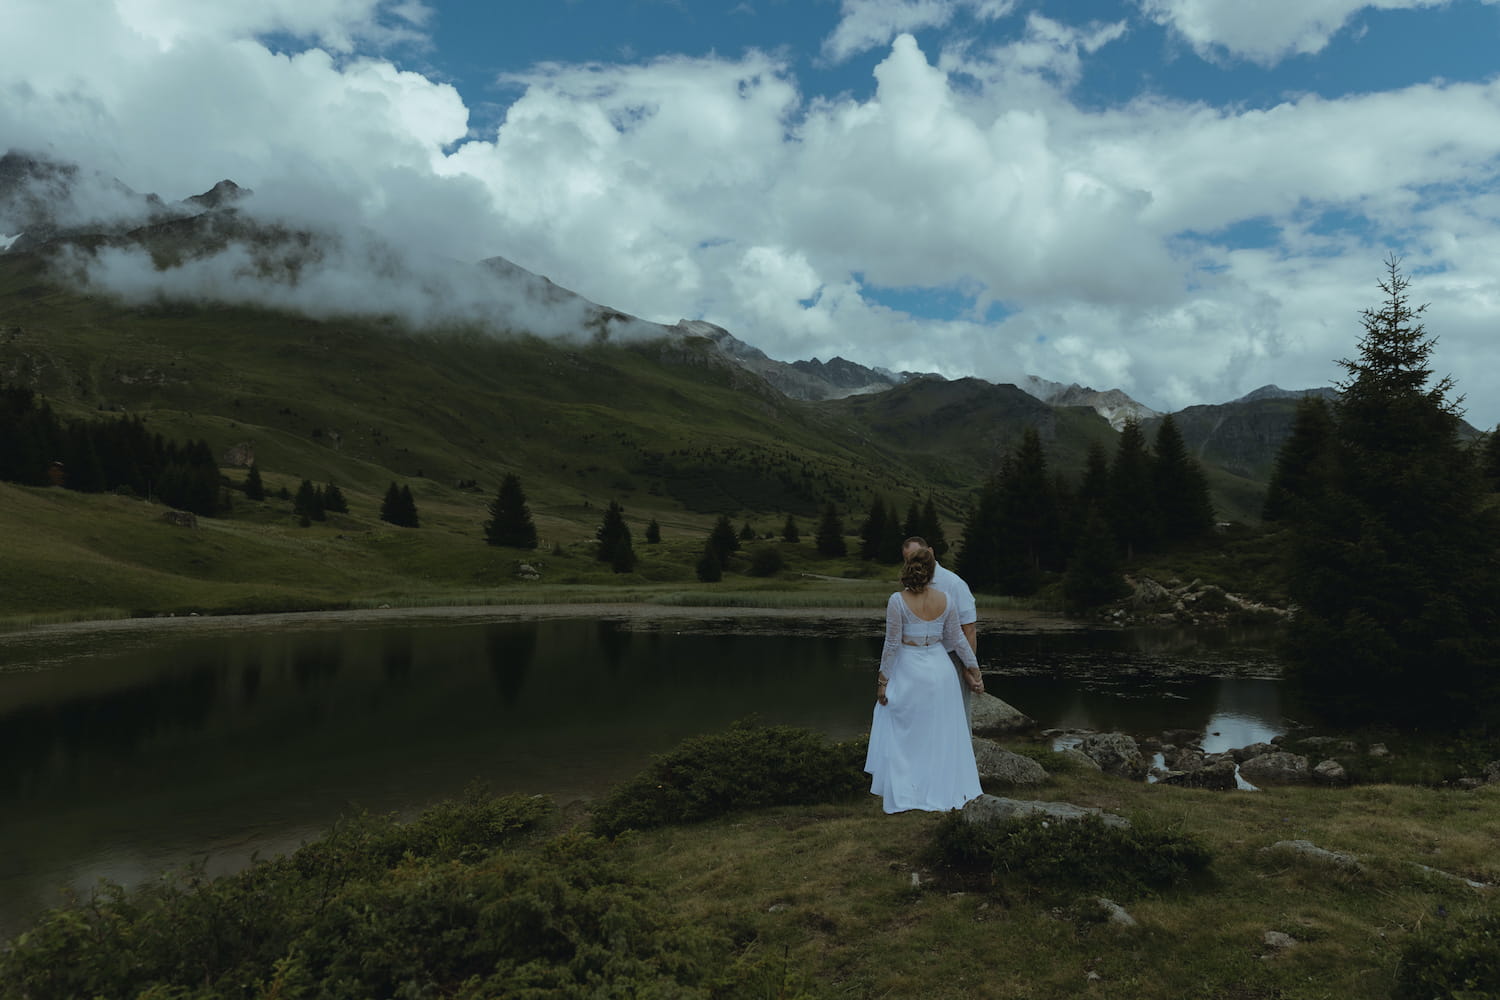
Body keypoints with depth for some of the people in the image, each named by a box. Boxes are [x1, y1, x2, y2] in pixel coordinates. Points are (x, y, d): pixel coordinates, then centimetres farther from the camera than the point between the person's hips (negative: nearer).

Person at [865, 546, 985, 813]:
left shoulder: (897, 601, -17)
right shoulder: (944, 600, -6)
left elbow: (892, 644, -14)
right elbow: (956, 638, 2)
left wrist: (883, 680, -4)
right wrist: (973, 666, 17)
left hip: (908, 671, -3)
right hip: (940, 669, 3)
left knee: (903, 733, 12)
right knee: (942, 733, 17)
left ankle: (901, 793, 17)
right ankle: (946, 790, 27)